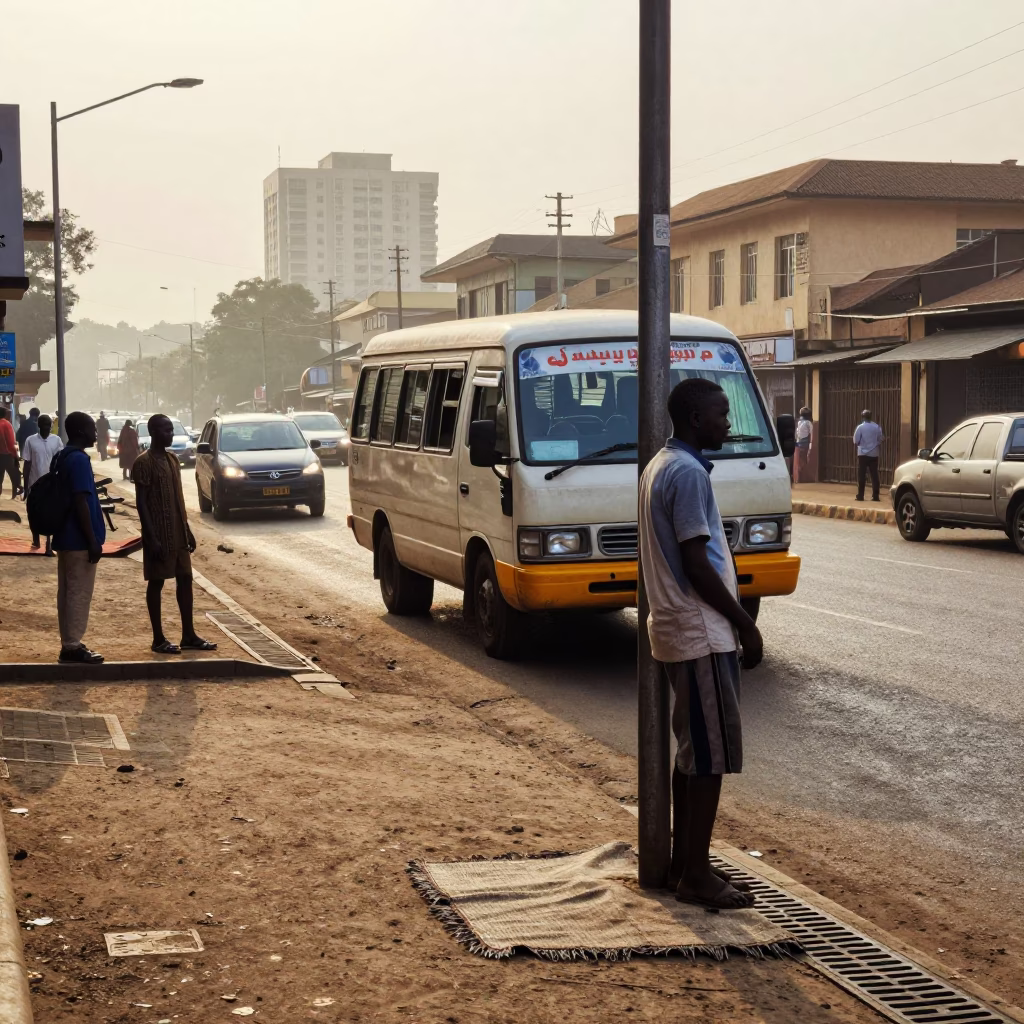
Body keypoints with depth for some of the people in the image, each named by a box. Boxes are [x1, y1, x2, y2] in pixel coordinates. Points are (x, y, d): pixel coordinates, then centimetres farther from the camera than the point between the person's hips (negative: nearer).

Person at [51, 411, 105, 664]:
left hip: (66, 537, 10)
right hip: (79, 539, -10)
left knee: (68, 592, 11)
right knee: (79, 593, -4)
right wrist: (93, 540, -19)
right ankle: (73, 646, 0)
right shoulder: (79, 459, -17)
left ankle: (69, 644, 16)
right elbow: (81, 503, -21)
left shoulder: (63, 458, 13)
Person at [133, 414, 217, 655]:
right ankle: (158, 639, 6)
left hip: (178, 532, 8)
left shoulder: (173, 459, 12)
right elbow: (141, 502, -15)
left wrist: (187, 529, 15)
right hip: (159, 534, -8)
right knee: (156, 583, 0)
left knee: (185, 579, 9)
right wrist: (151, 537, -20)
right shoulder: (144, 462, -13)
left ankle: (189, 636, 16)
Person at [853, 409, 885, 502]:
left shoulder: (860, 427, -9)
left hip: (863, 454, -3)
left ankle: (860, 495, -1)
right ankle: (875, 496, 4)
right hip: (874, 454, 3)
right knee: (874, 475, 6)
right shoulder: (877, 427, 0)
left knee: (861, 475, 2)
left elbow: (856, 441, -9)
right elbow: (880, 440, 2)